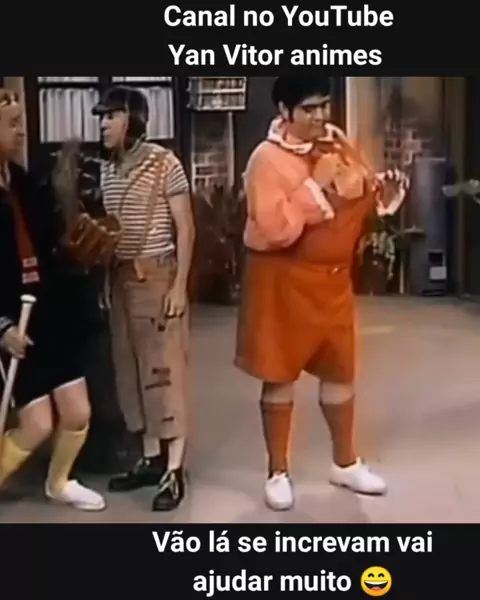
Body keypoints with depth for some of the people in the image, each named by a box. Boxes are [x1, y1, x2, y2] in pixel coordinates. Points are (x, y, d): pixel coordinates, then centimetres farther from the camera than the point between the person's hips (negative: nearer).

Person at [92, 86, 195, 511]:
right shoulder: (108, 171, 12)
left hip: (158, 276, -7)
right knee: (132, 368, 10)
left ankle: (174, 469, 2)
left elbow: (185, 228, -9)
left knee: (165, 368, -4)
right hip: (121, 278, 7)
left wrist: (180, 285, -14)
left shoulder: (164, 163, -7)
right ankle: (151, 458, 21)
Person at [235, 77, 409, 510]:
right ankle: (278, 473, 22)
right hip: (285, 282, -6)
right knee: (280, 375, 6)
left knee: (341, 369, 15)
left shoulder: (338, 142, 3)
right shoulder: (267, 159, -17)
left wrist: (384, 189, -7)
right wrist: (316, 185, -25)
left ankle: (346, 463, 34)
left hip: (334, 277, 6)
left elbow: (361, 193, 14)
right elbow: (275, 230, -26)